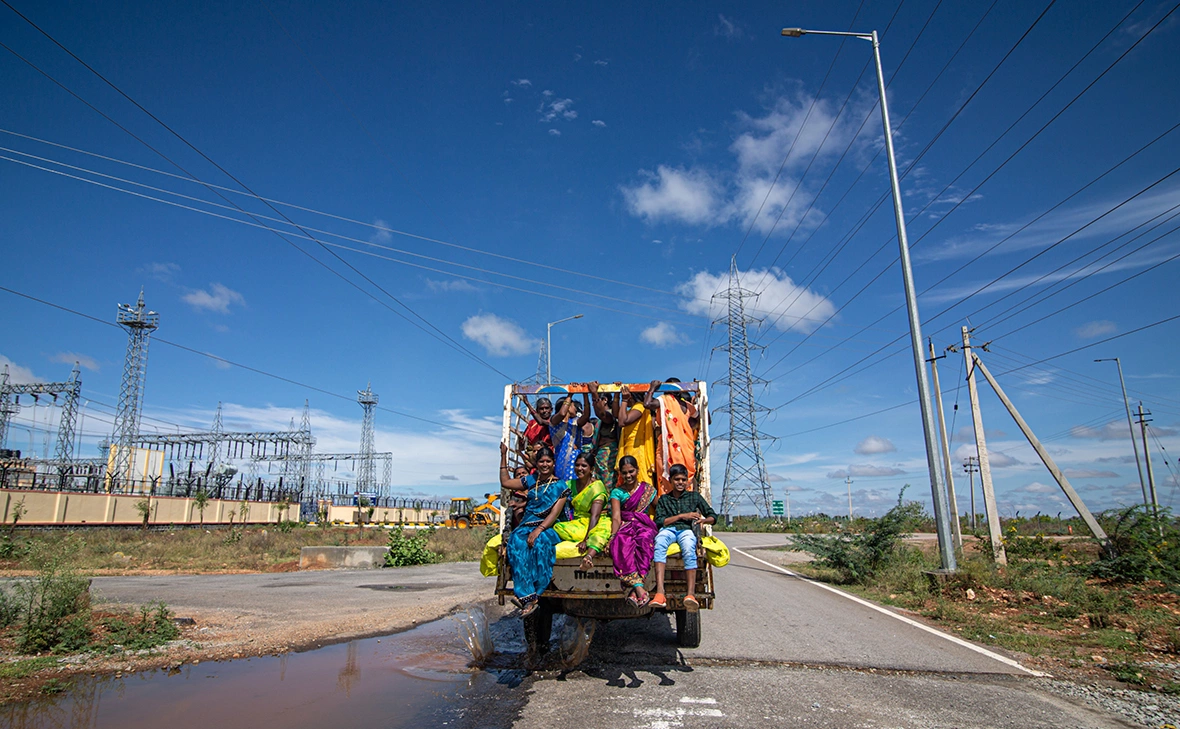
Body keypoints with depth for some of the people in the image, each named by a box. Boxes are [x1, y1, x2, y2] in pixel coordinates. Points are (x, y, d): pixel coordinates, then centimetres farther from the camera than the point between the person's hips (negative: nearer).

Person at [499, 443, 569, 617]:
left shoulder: (560, 485, 3)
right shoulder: (531, 481, 18)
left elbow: (555, 513, -8)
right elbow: (505, 482, 26)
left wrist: (539, 530, -22)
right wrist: (504, 455, 23)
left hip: (549, 528, -3)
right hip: (527, 525, 4)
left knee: (539, 542, -38)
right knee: (516, 542, -31)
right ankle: (528, 597, -38)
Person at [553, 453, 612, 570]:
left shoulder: (597, 486, -9)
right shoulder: (571, 484, 8)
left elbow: (595, 515, -20)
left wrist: (586, 539, -32)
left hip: (596, 524, -4)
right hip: (578, 524, 5)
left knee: (605, 527, -38)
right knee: (557, 527, -25)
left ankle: (589, 555, -58)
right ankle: (595, 545, -28)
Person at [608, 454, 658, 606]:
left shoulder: (648, 489, 14)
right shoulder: (617, 492, 11)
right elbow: (616, 517, -2)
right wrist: (613, 536, -19)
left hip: (644, 526, 0)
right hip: (625, 527, 0)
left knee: (644, 539, -37)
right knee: (622, 543, -37)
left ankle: (634, 589, -45)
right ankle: (639, 587, -47)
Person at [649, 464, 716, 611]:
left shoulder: (694, 496, 21)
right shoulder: (664, 499, 21)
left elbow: (713, 516, 19)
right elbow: (659, 521, 8)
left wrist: (703, 520, -4)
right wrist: (681, 516, 0)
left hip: (687, 529, 0)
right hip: (668, 529, 0)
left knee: (689, 549, -37)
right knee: (659, 543, -37)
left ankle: (691, 594, -44)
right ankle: (660, 593, -47)